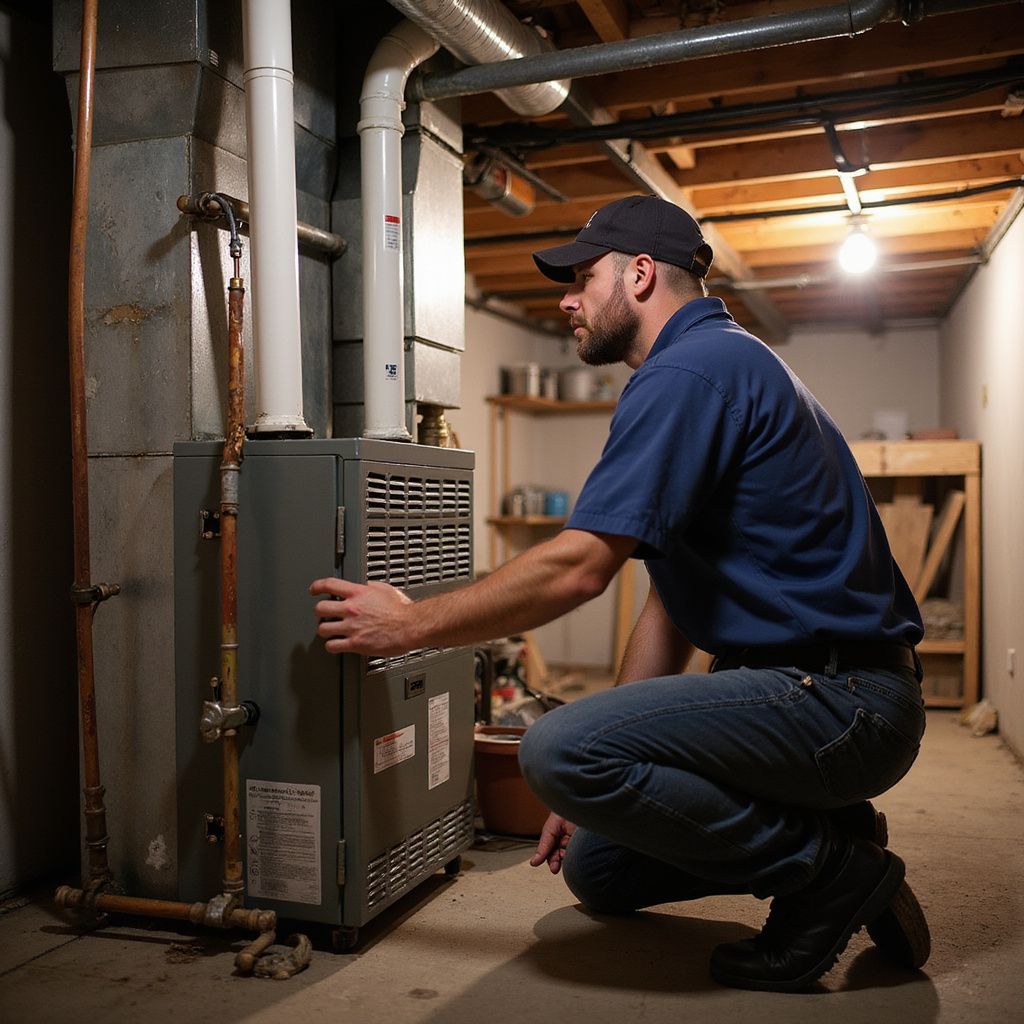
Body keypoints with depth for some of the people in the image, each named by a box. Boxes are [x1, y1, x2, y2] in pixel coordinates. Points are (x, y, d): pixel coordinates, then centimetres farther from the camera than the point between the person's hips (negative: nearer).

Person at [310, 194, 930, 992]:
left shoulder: (691, 370, -15)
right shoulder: (723, 363, 20)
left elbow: (578, 567, -23)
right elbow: (674, 603, 18)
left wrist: (412, 624, -10)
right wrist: (607, 779, 16)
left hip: (836, 697, -10)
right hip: (820, 691, 10)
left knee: (558, 749, -25)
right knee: (596, 870, 12)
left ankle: (829, 871, -9)